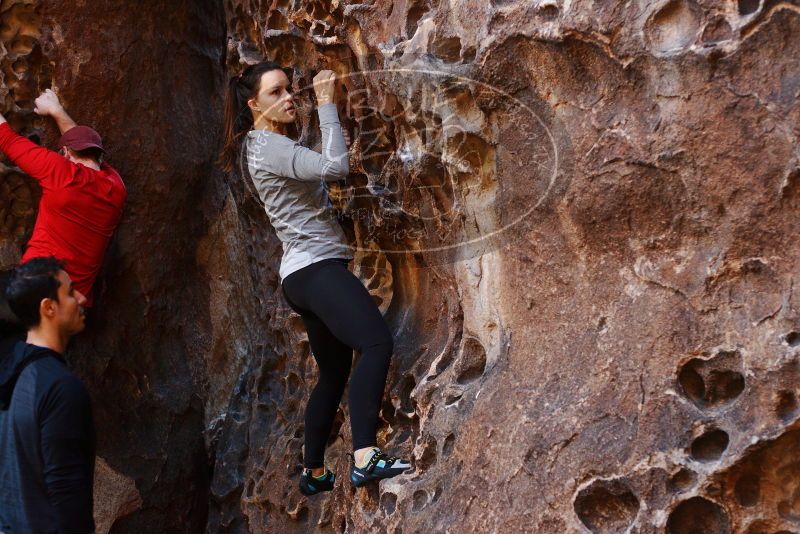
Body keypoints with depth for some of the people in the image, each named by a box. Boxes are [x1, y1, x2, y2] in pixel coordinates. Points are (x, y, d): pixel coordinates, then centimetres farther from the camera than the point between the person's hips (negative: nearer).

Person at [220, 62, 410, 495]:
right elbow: (335, 167, -25)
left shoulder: (272, 144, 20)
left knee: (333, 372, 19)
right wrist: (326, 104, -18)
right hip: (316, 267, -11)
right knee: (377, 342, -28)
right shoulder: (269, 145, -11)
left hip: (302, 274, 11)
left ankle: (314, 473, 29)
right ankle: (365, 457, -39)